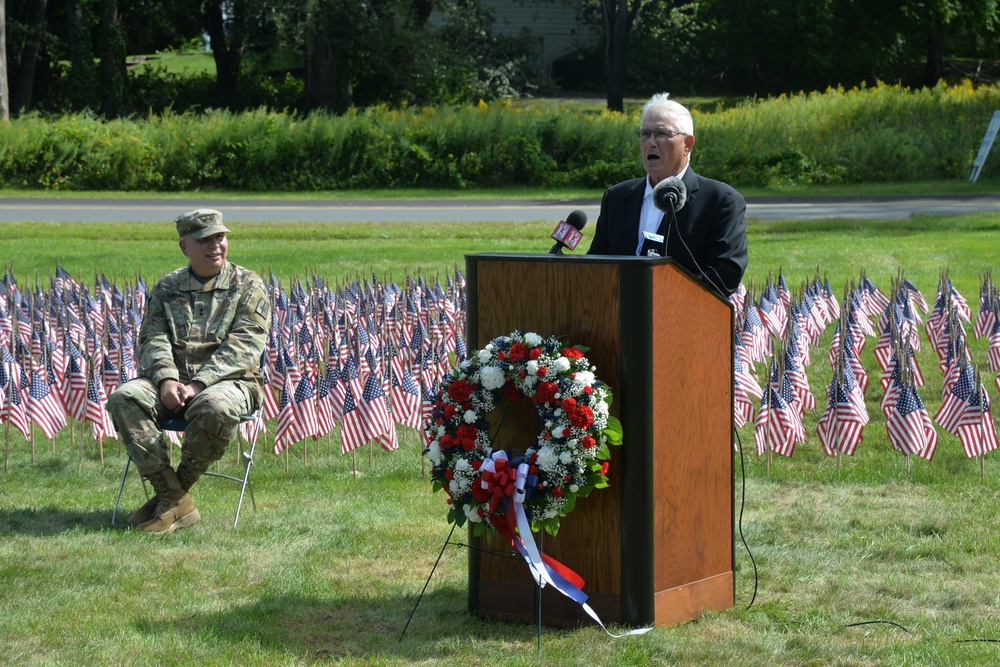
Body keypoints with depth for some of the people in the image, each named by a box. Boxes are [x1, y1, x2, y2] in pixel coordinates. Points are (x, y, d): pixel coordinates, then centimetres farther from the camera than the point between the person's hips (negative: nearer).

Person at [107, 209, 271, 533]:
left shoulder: (248, 285, 5)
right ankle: (177, 502, -28)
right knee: (124, 398, -26)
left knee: (215, 407, -40)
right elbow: (153, 337, 6)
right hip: (173, 380, 4)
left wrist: (199, 384, -19)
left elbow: (241, 346, -7)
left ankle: (175, 492, -17)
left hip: (229, 380, -3)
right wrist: (166, 379, -17)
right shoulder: (166, 288, 16)